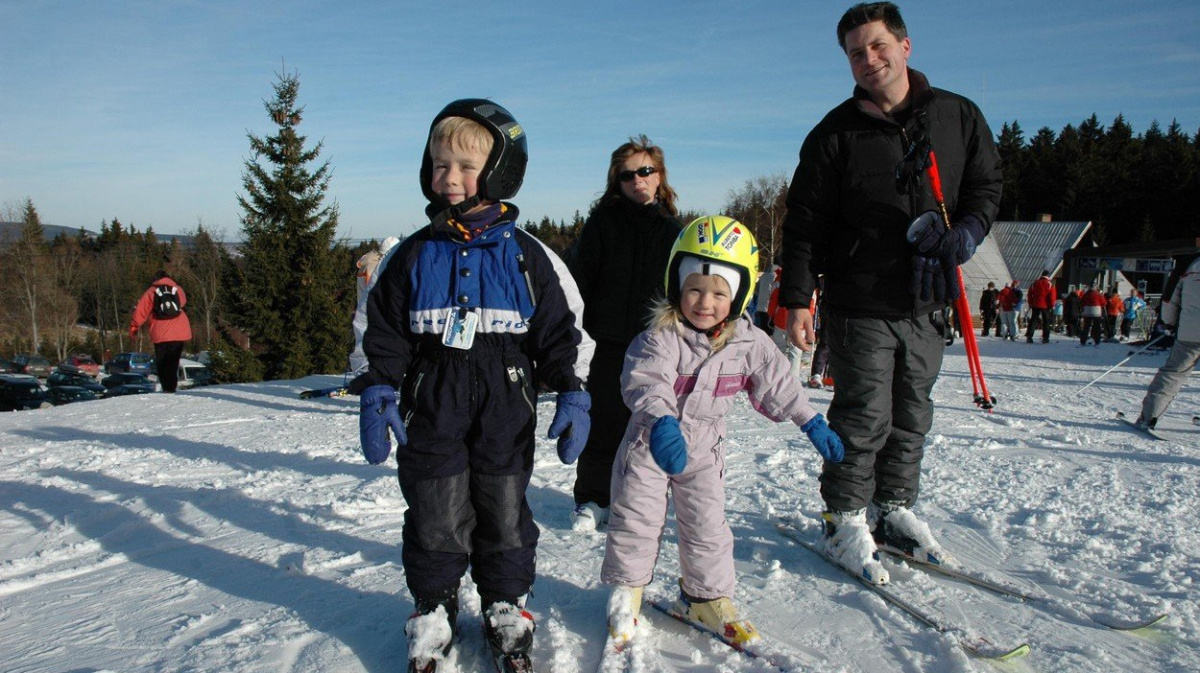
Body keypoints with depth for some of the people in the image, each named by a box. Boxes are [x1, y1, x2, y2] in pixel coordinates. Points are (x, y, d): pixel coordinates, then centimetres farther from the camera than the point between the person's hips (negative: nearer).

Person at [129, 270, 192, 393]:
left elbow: (140, 312, 6)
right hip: (180, 333, 2)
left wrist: (133, 329, 14)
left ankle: (167, 388, -5)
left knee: (161, 363, 8)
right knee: (173, 362, 8)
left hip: (161, 334, -2)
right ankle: (171, 388, -2)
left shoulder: (151, 292, 7)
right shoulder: (178, 289, 15)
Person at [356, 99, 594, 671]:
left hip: (505, 411, -1)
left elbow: (564, 332, 2)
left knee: (504, 511, 10)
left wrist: (573, 397, -3)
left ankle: (506, 608, 30)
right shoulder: (413, 256, 4)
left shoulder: (529, 257, 0)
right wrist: (378, 394, 0)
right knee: (435, 515, 7)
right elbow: (383, 334, 7)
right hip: (432, 408, 1)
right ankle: (433, 610, 28)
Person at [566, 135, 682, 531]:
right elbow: (580, 277, -1)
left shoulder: (671, 227, 9)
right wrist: (575, 329, -8)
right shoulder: (603, 222, 1)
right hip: (611, 339, -2)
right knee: (605, 424, 2)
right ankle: (592, 499, 17)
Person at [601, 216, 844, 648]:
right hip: (650, 442, -3)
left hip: (703, 449, 3)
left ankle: (707, 598, 29)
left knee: (706, 526, 9)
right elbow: (647, 382, -34)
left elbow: (777, 384, 3)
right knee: (636, 518, 6)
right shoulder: (661, 337, -21)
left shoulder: (748, 341, -7)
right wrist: (661, 422, -52)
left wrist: (812, 423, 5)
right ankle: (626, 589, 27)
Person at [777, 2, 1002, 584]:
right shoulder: (834, 135, -5)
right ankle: (846, 520, 14)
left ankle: (895, 507, 30)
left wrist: (967, 230, -8)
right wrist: (797, 299, -10)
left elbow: (987, 184, 14)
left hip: (927, 303, 4)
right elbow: (803, 224, -4)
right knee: (864, 416, -2)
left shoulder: (959, 117, 5)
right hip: (860, 303, -4)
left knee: (912, 415, 13)